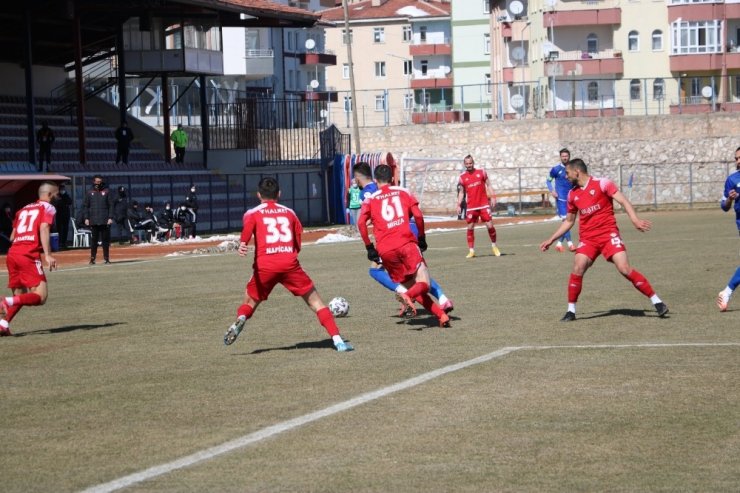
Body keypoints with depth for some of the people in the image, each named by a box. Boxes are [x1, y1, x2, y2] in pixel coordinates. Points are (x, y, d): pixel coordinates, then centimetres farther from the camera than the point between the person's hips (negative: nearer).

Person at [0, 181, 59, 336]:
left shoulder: (24, 209, 25)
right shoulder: (48, 208, 6)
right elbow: (44, 229, -12)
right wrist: (48, 255, -21)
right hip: (29, 256, -7)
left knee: (19, 295, 17)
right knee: (40, 296, -8)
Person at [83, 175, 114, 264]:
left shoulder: (106, 192, 5)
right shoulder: (90, 192, 7)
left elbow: (110, 205, 4)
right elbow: (85, 206, 8)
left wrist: (110, 217, -5)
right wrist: (86, 218, -1)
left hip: (105, 220, 0)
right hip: (93, 221, 0)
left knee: (105, 239, 3)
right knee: (94, 240, 2)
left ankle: (106, 258, 10)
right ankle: (92, 258, 6)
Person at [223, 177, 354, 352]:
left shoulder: (253, 213, 15)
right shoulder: (289, 212, 21)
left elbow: (248, 227, -10)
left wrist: (242, 244, -28)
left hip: (264, 265, 0)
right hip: (290, 263, 0)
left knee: (249, 302, 20)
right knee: (315, 302, 7)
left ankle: (240, 319, -13)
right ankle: (337, 340, -5)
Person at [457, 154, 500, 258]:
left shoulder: (481, 172, 3)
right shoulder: (462, 177, 4)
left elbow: (488, 185, 7)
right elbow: (461, 192, 9)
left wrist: (492, 197, -5)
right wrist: (459, 205, 0)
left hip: (484, 204, -1)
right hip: (471, 207, 1)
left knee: (490, 225, -4)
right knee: (470, 228, -1)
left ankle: (494, 246, 16)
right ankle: (471, 250, 6)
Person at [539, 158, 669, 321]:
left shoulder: (602, 184, -4)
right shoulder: (572, 194, 12)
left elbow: (623, 201, -10)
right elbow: (569, 221, 25)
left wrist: (636, 220, -24)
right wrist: (551, 239, 24)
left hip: (609, 234, -4)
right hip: (588, 238, 4)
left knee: (625, 269, -16)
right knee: (577, 269, -16)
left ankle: (656, 301, -7)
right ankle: (571, 310, -3)